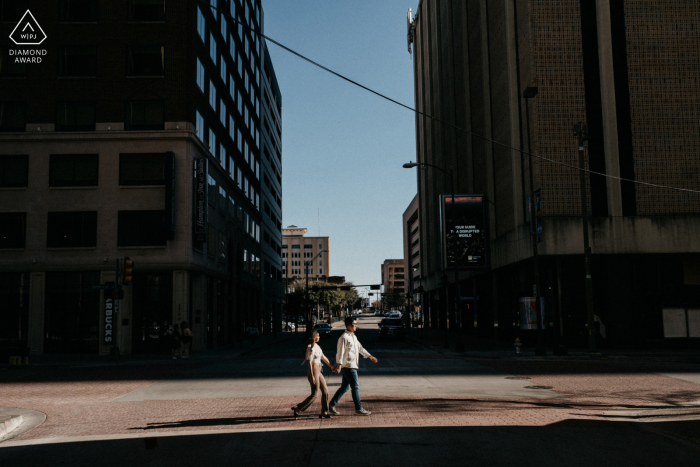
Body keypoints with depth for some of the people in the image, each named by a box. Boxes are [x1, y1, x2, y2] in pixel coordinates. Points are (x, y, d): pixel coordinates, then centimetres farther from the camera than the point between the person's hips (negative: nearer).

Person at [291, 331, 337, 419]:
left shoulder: (316, 346, 10)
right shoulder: (310, 348, -18)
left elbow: (323, 357, 20)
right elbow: (309, 362, -21)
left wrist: (331, 366, 25)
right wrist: (312, 376, -23)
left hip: (318, 371, 9)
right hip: (313, 371, -9)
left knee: (325, 390, 8)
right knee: (314, 394, -5)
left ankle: (324, 412, 14)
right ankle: (297, 409, 2)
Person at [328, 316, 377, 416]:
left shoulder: (353, 337, 17)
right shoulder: (344, 337, -13)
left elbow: (360, 348, 29)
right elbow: (340, 352, -19)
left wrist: (370, 356, 32)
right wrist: (339, 365, -27)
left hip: (352, 366, 9)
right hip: (348, 366, -9)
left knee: (344, 387, 13)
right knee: (355, 387, -5)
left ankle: (332, 405, 19)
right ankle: (358, 409, 3)